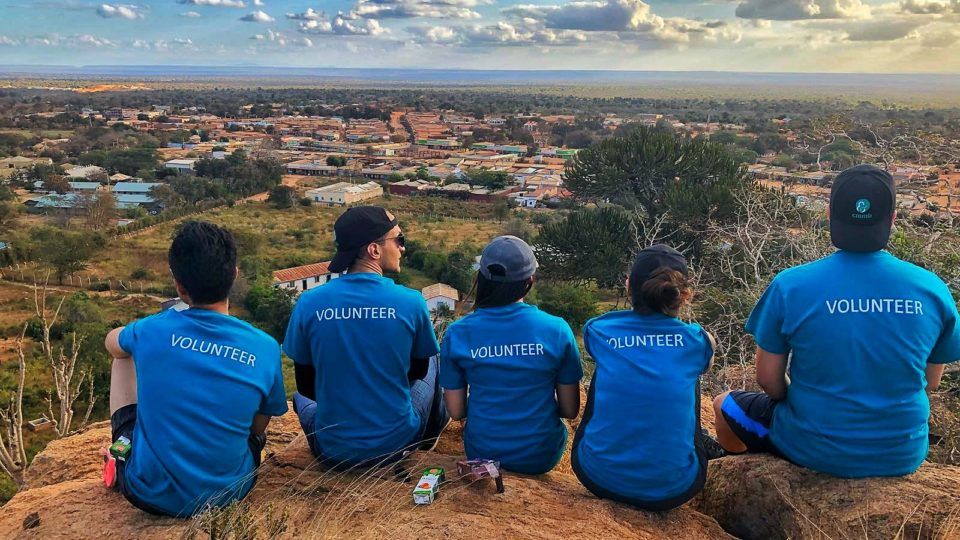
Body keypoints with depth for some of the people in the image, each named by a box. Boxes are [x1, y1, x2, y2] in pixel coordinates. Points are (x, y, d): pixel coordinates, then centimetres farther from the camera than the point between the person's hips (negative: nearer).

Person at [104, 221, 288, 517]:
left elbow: (112, 342, 14)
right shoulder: (266, 349, -13)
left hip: (149, 494, 0)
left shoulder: (152, 330, -13)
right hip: (228, 492, 1)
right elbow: (258, 427, 1)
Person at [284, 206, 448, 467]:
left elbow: (305, 384, 0)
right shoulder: (411, 302, -16)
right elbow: (418, 370, 2)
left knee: (302, 397, 34)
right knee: (431, 360, 27)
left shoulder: (308, 303, -12)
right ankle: (433, 431, 50)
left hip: (331, 451, 1)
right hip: (397, 443, -1)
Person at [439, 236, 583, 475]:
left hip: (481, 455, 1)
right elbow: (570, 410, -8)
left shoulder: (457, 334, -14)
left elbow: (456, 411, -5)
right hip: (542, 458, 0)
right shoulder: (557, 330, -16)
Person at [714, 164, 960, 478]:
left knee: (724, 405, 23)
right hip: (904, 456, 4)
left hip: (818, 453, -3)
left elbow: (768, 379, -11)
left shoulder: (790, 286, -19)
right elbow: (931, 382, 2)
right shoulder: (933, 290, -11)